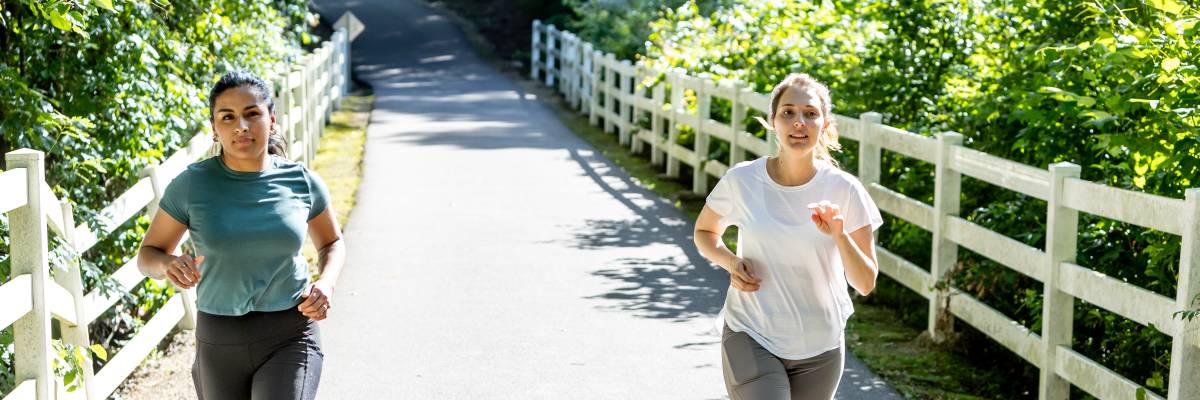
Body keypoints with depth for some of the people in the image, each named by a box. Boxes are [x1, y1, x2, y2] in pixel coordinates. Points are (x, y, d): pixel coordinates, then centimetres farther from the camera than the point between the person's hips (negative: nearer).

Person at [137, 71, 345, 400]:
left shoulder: (301, 181, -2)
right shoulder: (192, 185, -5)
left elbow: (332, 242, 16)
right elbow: (148, 255, 3)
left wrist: (326, 283, -5)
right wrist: (169, 265, -21)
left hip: (290, 337, -1)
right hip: (219, 343, 1)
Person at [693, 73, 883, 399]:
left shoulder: (844, 190, -9)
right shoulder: (742, 181, -9)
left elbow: (866, 284, -7)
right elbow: (704, 231, 11)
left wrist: (840, 236, -24)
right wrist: (730, 261, -9)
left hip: (819, 348, 2)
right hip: (750, 338, -1)